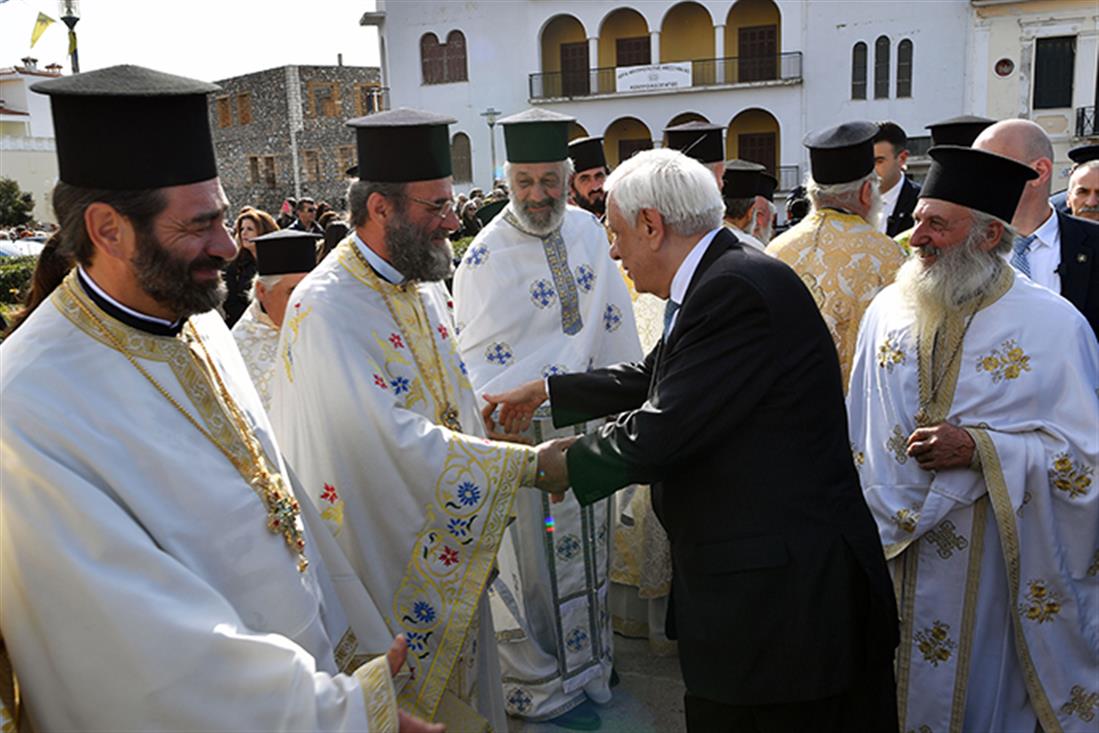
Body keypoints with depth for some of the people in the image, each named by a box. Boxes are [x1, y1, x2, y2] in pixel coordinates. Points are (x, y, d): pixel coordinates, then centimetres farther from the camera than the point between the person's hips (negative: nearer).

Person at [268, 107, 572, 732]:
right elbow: (395, 440, -30)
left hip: (450, 547, 7)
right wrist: (527, 465, -26)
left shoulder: (423, 279, 3)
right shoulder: (329, 307, -24)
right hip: (387, 557, -7)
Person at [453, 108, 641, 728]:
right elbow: (472, 361, -13)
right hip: (522, 428, -5)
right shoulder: (486, 256, -13)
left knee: (586, 543, 19)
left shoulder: (588, 231, 3)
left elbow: (614, 326, 9)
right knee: (530, 555, 7)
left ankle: (588, 661, 40)